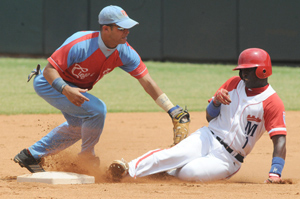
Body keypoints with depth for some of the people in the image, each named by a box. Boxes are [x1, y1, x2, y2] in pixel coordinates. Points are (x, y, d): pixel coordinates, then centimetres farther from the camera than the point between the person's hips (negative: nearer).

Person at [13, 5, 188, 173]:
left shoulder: (125, 52, -17)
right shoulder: (80, 45, -36)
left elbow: (147, 82, -16)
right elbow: (49, 70, -31)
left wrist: (173, 110, -23)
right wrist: (66, 90, -50)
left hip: (74, 87, 8)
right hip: (49, 83, -8)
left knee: (79, 126, 22)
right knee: (97, 109, -23)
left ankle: (32, 155, 31)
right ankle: (87, 152, 2)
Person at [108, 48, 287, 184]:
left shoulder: (272, 102, -8)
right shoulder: (234, 83, 10)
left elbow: (280, 140, -16)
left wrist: (275, 173, -30)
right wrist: (216, 101, -8)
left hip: (227, 159, -4)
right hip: (208, 137, 4)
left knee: (189, 172, -30)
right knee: (176, 154, -28)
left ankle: (166, 171, 0)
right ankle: (129, 169, -34)